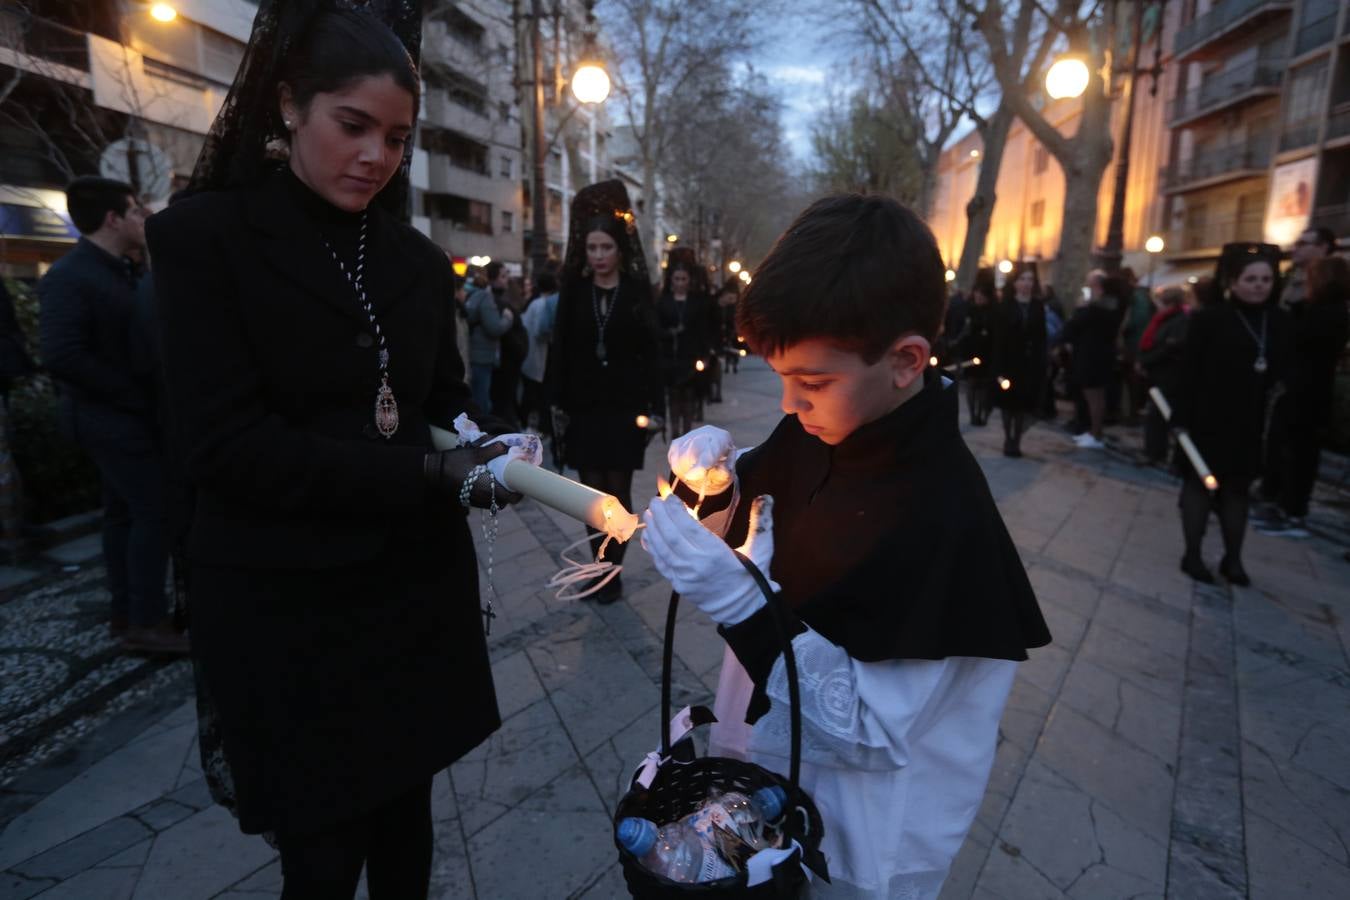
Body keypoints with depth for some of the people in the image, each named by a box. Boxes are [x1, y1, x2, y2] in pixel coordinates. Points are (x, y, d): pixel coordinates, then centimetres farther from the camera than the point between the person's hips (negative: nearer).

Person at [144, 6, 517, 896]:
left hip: (415, 585, 5)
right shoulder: (206, 234, -9)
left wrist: (481, 447, -12)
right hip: (287, 604, -4)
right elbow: (226, 444, -17)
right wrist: (429, 472, -23)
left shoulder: (417, 258, 7)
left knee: (405, 813, 19)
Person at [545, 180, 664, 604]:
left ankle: (613, 572, 14)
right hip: (584, 406, 2)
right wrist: (556, 401, -4)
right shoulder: (574, 291, 4)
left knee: (618, 491, 4)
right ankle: (601, 569, 20)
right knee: (593, 492, 8)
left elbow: (651, 351, -2)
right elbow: (559, 349, 2)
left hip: (624, 406, -2)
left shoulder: (638, 290, 0)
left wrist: (654, 406, -8)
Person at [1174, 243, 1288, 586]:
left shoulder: (1277, 321, 5)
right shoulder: (1209, 317, -8)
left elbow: (1281, 370, 8)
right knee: (1199, 483, 5)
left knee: (1237, 489, 12)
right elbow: (1189, 370, -10)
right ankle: (1192, 555, 15)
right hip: (1208, 418, -4)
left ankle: (1233, 559, 23)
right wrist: (1181, 416, -15)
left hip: (1249, 422, 5)